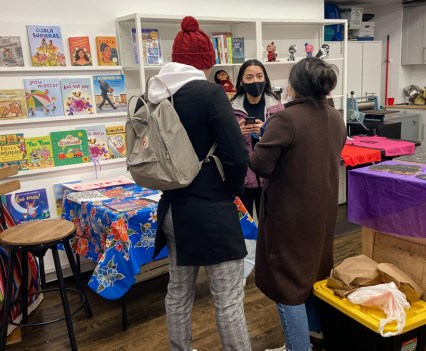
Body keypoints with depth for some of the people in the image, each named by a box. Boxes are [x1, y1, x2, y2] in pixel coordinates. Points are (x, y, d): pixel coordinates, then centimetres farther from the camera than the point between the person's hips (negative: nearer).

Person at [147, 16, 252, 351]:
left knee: (178, 292, 22)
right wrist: (233, 190, 0)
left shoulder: (153, 97, 4)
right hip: (211, 211, -7)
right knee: (229, 300, 6)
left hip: (173, 208, 7)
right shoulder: (210, 92, -14)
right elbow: (237, 157, -18)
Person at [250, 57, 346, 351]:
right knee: (316, 272, 24)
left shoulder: (285, 119, -22)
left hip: (290, 212, -8)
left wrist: (266, 138, -1)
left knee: (288, 281, 6)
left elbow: (260, 165, -20)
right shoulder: (337, 118, 3)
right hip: (323, 209, 8)